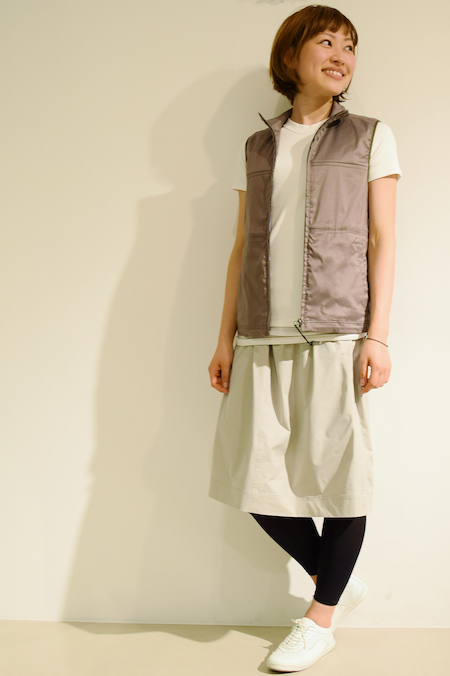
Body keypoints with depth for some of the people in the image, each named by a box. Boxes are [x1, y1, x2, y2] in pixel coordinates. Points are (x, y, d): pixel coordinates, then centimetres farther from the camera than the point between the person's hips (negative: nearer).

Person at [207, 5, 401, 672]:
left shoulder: (370, 137, 10)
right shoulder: (256, 149, 17)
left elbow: (382, 242, 3)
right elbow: (243, 248, 14)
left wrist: (378, 335, -6)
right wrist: (227, 336, 9)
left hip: (335, 334, -3)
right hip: (263, 339, 3)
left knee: (338, 476, 1)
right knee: (258, 478, 3)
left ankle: (321, 616, 21)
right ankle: (339, 580, 27)